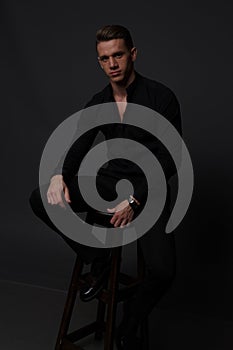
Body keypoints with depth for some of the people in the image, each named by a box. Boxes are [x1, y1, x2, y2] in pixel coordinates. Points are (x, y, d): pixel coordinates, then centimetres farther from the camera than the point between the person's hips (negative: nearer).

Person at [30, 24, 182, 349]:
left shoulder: (162, 97, -11)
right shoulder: (98, 103, 4)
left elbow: (170, 159, -12)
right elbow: (78, 148, 3)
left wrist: (135, 200, -19)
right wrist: (59, 176, -19)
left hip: (148, 188, -4)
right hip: (110, 180, 5)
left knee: (162, 270, -27)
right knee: (39, 198, -13)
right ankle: (97, 259, 2)